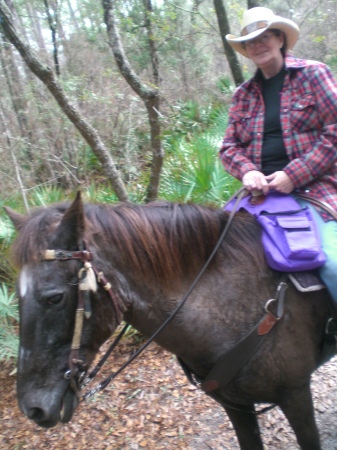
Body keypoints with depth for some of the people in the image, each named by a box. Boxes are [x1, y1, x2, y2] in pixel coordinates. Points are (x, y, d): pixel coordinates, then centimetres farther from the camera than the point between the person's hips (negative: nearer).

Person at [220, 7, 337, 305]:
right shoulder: (243, 94, 16)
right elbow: (229, 146, 13)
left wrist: (294, 175, -13)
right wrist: (247, 171, -10)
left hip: (313, 189, -3)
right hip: (260, 192, 4)